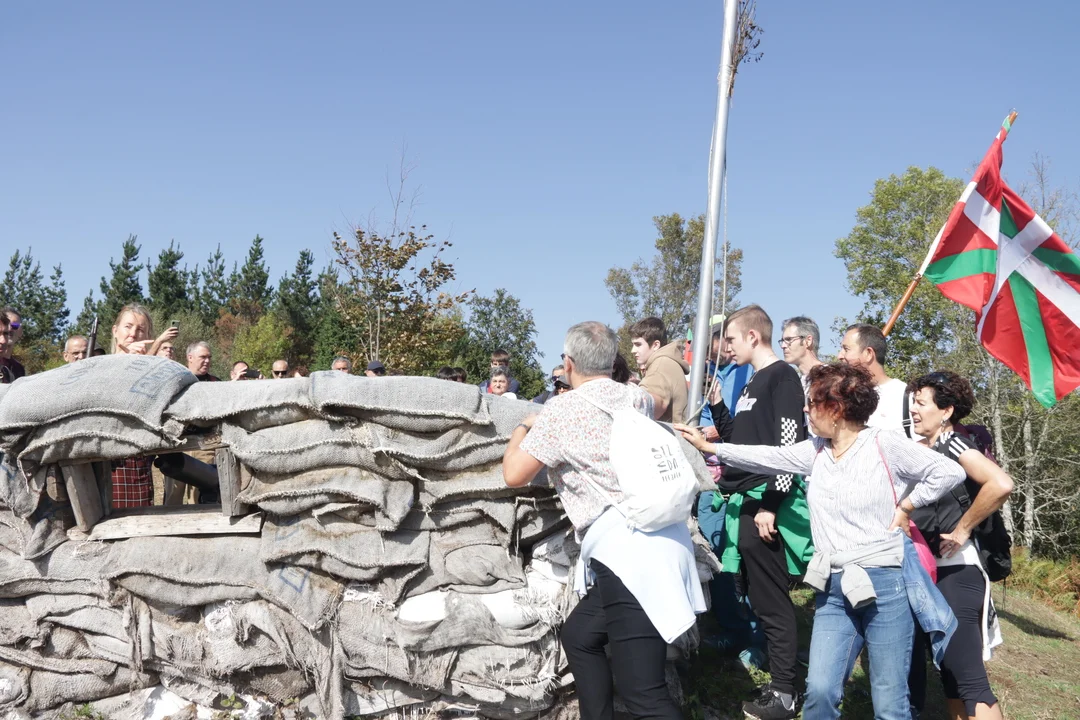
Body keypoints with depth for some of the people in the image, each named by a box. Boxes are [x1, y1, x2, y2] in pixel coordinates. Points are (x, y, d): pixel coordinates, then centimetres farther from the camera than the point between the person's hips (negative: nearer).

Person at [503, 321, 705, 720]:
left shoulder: (560, 410, -6)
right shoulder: (634, 398, 14)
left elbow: (514, 474, -2)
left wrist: (523, 428, 17)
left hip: (630, 552, -9)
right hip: (658, 539, 9)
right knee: (578, 636, 24)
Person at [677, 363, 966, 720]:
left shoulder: (885, 444, -9)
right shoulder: (815, 451, 8)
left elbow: (949, 472, -6)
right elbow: (768, 457, 11)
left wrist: (906, 506, -6)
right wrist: (708, 446, 12)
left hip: (885, 583, -5)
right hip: (835, 588, 5)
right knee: (819, 691, -1)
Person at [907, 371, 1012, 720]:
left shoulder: (954, 444, -12)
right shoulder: (920, 450, 11)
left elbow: (1001, 484, -29)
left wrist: (962, 529, -19)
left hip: (953, 570, -8)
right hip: (921, 570, 8)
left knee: (968, 678, -8)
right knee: (950, 673, 15)